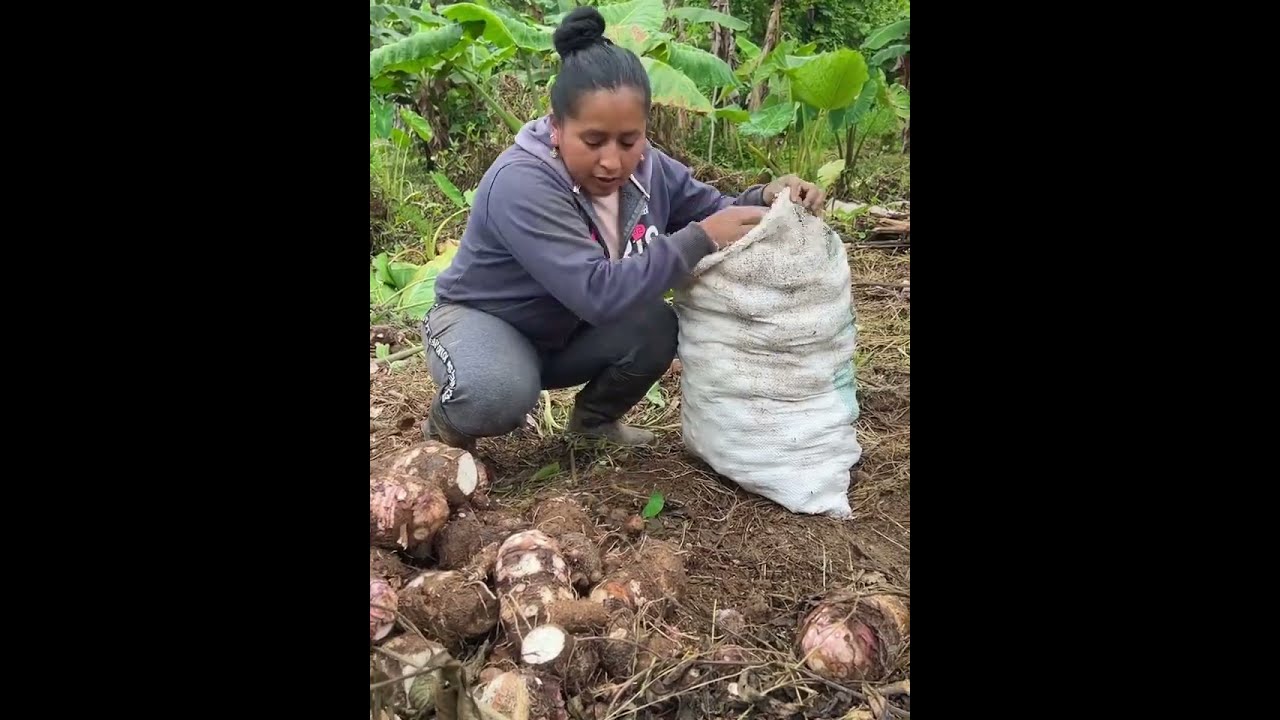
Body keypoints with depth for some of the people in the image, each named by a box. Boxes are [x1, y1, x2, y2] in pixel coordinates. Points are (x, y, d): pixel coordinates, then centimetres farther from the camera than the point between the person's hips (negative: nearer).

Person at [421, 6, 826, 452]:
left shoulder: (645, 167, -11)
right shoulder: (521, 184, -34)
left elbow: (715, 214, 1)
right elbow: (597, 292, -42)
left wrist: (766, 199, -22)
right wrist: (701, 238, -39)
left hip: (567, 332, 7)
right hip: (482, 321, -6)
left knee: (656, 327, -20)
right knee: (500, 394, -38)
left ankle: (595, 418, 10)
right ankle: (448, 428, 0)